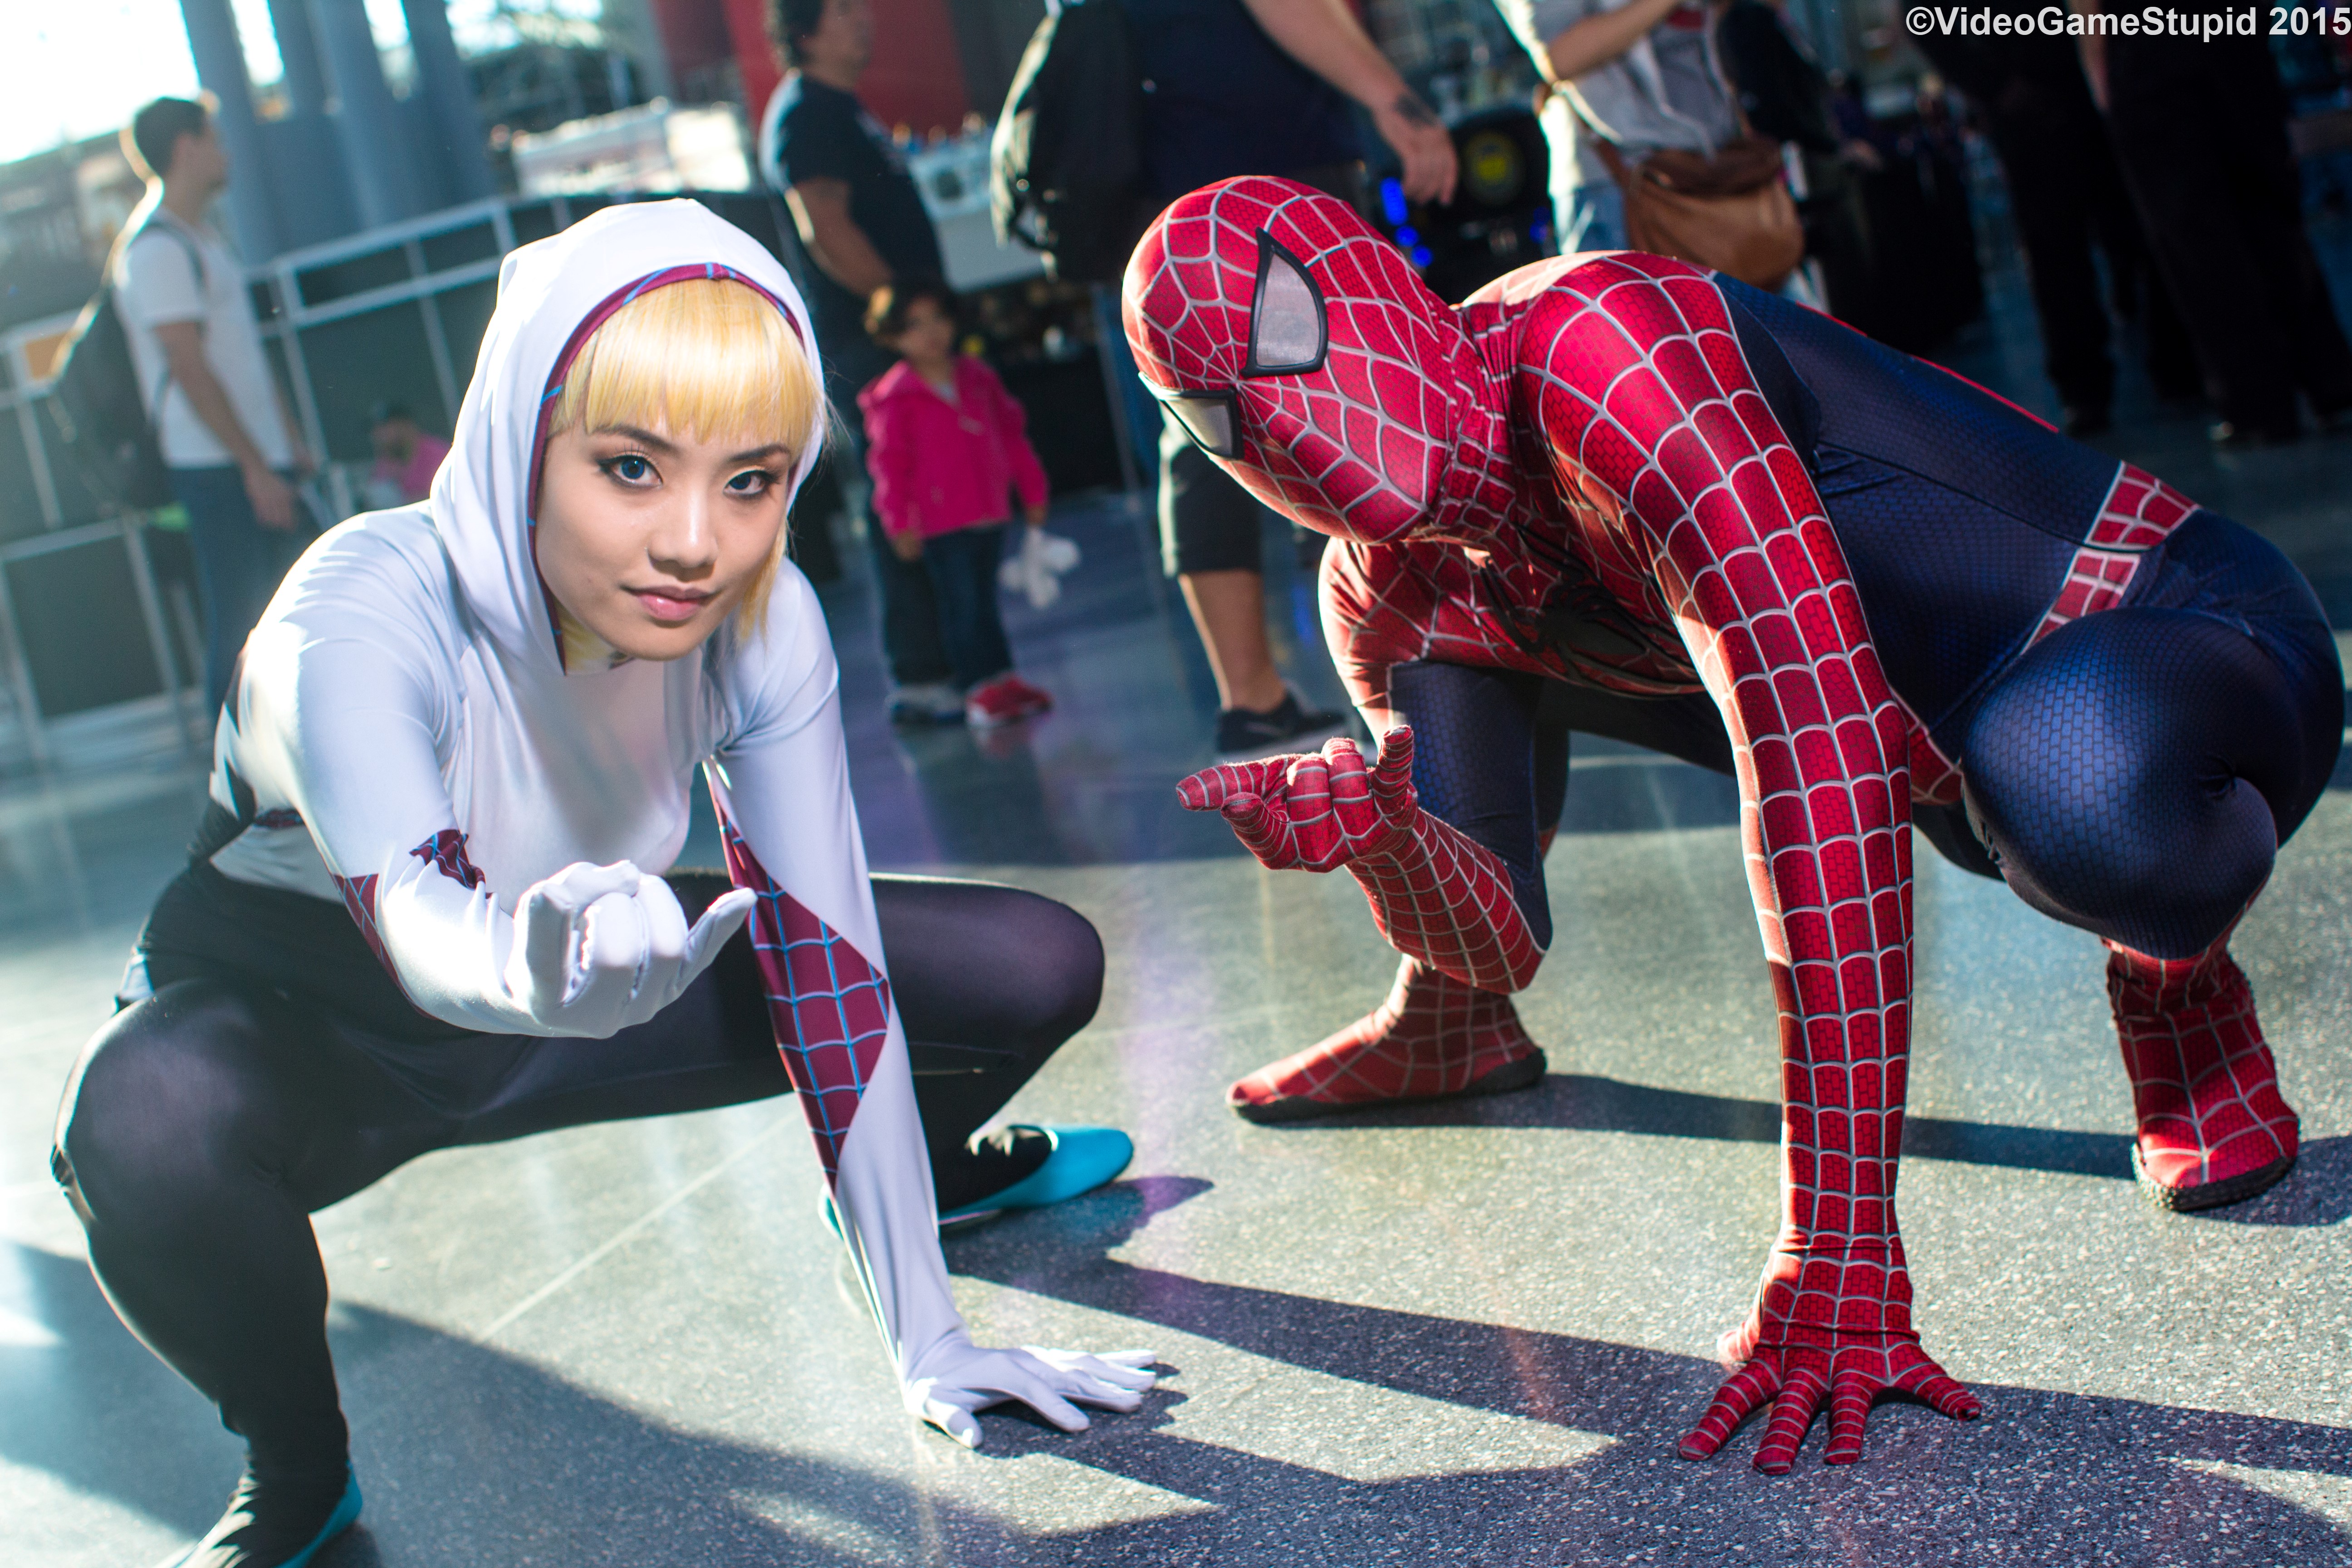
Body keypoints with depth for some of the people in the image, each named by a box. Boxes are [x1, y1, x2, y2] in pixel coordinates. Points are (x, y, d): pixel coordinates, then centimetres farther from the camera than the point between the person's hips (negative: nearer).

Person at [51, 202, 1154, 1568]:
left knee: (1036, 967, -8)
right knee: (148, 1125, -41)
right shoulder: (364, 621, -35)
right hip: (297, 1018, -3)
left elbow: (827, 958, -19)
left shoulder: (763, 621, -22)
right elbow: (416, 930, -51)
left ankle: (923, 1169, 27)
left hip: (575, 987, 4)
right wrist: (526, 964, -77)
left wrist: (929, 1342, -19)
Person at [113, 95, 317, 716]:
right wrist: (255, 467, -19)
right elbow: (190, 371, -18)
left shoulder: (202, 237, 18)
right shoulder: (157, 248, -13)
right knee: (240, 626, -5)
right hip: (217, 470, -10)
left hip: (258, 459, 10)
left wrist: (290, 441, 19)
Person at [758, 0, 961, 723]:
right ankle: (921, 678, -5)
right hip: (866, 345, -10)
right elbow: (825, 229, -20)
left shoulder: (841, 109, 22)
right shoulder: (804, 114, -10)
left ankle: (946, 668, 18)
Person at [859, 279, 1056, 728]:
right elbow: (890, 463, -7)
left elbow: (1011, 434, 16)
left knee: (984, 600, 14)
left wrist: (1033, 490, 18)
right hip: (941, 524, -5)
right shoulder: (895, 400, -7)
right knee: (963, 604, -3)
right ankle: (981, 685, 3)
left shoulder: (977, 378, 9)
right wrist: (900, 522, -11)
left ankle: (1002, 679, 21)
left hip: (990, 514, 5)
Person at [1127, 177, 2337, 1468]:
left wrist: (1838, 1257, -36)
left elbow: (1825, 755, -36)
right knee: (1451, 646, 5)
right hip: (1950, 766, 7)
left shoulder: (1592, 340, -28)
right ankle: (1445, 1027, 25)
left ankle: (2176, 975, -6)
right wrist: (1372, 827, -23)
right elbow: (1510, 939, 1)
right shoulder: (1387, 601, -3)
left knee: (2062, 768, -42)